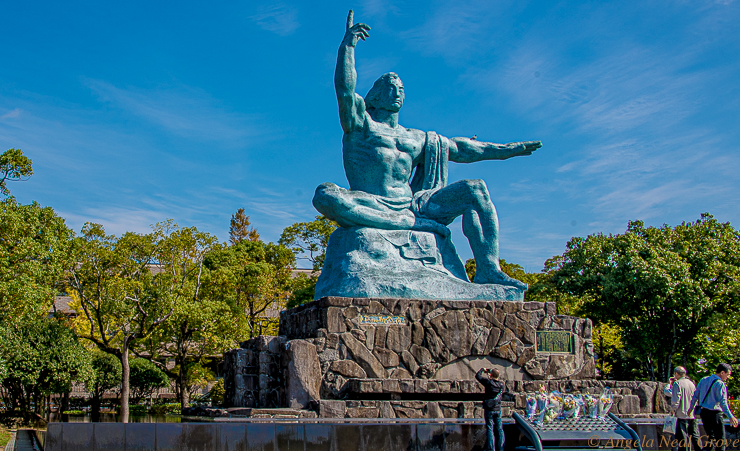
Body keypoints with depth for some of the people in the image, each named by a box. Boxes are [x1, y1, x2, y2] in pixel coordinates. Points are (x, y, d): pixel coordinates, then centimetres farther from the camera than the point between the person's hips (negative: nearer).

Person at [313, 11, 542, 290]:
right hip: (371, 208, -5)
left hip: (411, 206, 5)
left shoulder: (416, 139, 27)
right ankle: (413, 224, -35)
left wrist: (507, 149, 28)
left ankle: (488, 270, -23)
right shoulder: (360, 122, 10)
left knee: (475, 190, -9)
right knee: (326, 196, -37)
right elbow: (344, 89, -8)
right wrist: (348, 45, -16)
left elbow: (457, 148, 30)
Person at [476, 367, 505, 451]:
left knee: (490, 429, 0)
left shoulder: (489, 382, -14)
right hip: (498, 409, 4)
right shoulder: (501, 385, -1)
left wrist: (482, 369, 13)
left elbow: (477, 376, -5)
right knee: (499, 429, 10)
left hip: (489, 409, -4)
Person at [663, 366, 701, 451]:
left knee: (682, 438, -2)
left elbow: (675, 399, -15)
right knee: (695, 436, 11)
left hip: (682, 415, -6)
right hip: (693, 415, 6)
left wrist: (673, 409, -1)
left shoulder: (677, 384, -8)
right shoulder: (691, 383, 11)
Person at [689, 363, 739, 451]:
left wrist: (691, 408, 25)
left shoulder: (704, 380, 10)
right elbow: (723, 402, -19)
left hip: (704, 413, 7)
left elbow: (695, 396, 14)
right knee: (721, 441, 1)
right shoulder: (720, 384, -12)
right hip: (715, 414, -7)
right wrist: (731, 417, -22)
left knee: (711, 439, 16)